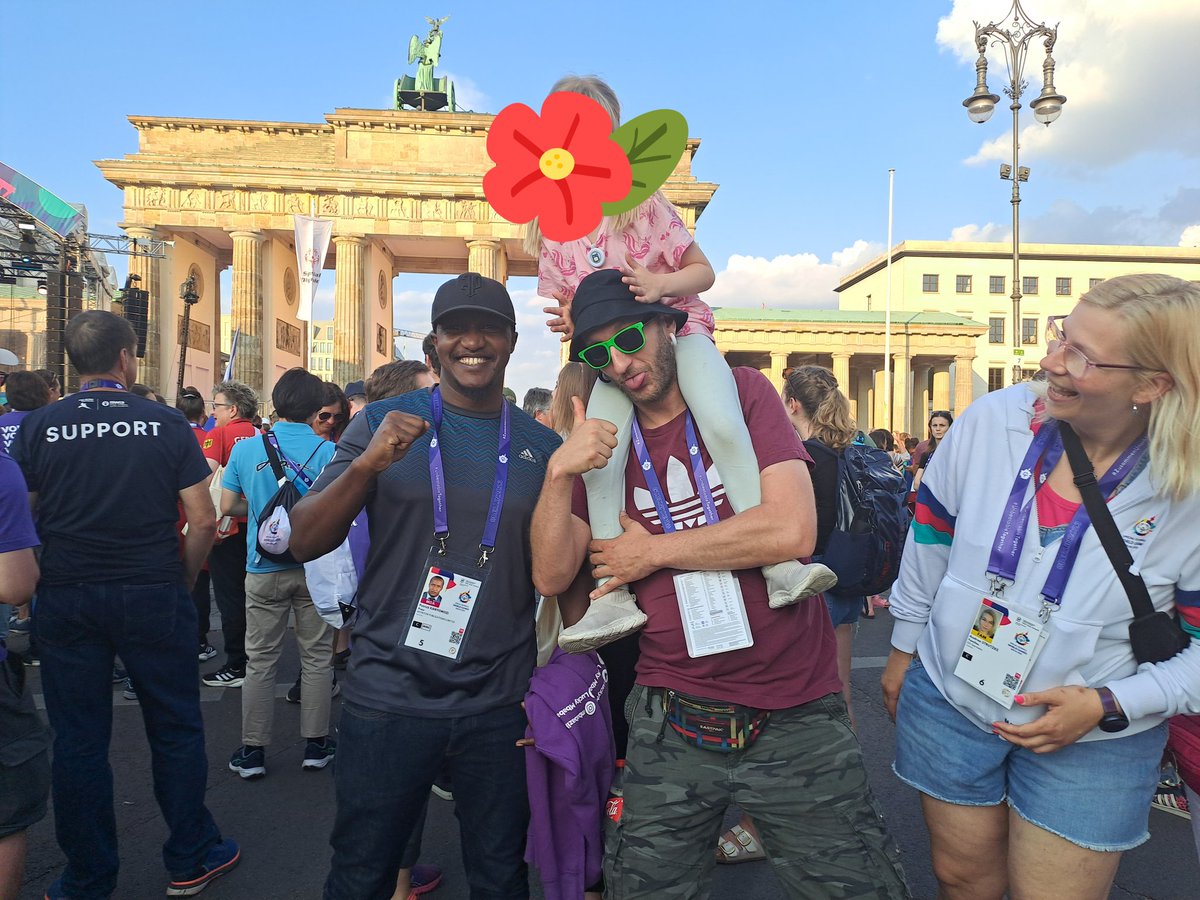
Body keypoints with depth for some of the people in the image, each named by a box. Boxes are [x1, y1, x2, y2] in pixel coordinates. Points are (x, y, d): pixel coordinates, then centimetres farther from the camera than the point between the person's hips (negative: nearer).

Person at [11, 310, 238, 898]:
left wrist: (38, 582, 16)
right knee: (176, 730, 12)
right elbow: (203, 521, -7)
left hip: (65, 601, 2)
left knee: (78, 740, 12)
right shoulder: (167, 424, -6)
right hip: (154, 598, -1)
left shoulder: (37, 428, -2)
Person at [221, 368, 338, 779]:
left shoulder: (246, 449, -1)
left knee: (260, 660, 10)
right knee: (317, 657, 10)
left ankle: (253, 749, 17)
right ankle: (316, 743, 19)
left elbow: (227, 506, 4)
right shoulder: (328, 450, -8)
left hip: (265, 568, 2)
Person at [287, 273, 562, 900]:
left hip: (500, 707, 2)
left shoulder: (543, 447, 1)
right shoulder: (384, 424, -3)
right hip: (386, 699, -1)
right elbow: (304, 543, -6)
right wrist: (367, 465, -22)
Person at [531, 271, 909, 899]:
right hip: (670, 722, 3)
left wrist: (654, 551, -9)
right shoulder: (604, 443, 6)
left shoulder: (742, 393, -3)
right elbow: (551, 576, -2)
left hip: (795, 714, -2)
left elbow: (793, 530, -17)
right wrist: (559, 473, -18)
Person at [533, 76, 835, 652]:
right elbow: (561, 305, 17)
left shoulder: (644, 203, -2)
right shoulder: (551, 230, 7)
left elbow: (703, 271, 2)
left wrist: (660, 285, -19)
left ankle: (780, 566, -24)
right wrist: (569, 323, -9)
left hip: (676, 329, -2)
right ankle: (612, 596, -15)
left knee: (724, 426, -29)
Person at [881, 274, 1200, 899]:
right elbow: (930, 538, 0)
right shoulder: (992, 420, -14)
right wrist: (903, 649, 8)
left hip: (1093, 745, -1)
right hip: (948, 701, 2)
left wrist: (1109, 705, -18)